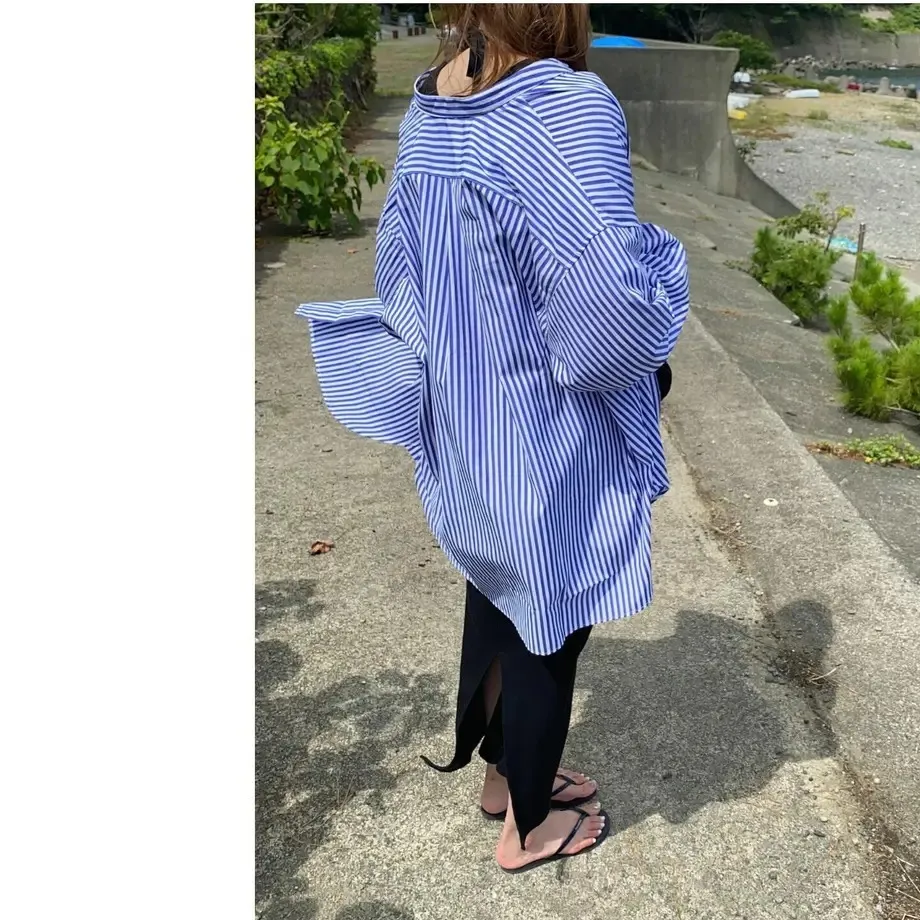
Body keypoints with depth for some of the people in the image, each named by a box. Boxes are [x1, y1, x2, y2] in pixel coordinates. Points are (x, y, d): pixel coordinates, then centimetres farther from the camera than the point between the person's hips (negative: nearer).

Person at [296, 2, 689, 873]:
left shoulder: (429, 105, 1)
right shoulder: (566, 107, -25)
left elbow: (398, 266, 10)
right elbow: (614, 305, -30)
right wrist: (657, 253, -8)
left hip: (465, 419, 8)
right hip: (548, 438, -7)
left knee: (497, 592, 25)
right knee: (548, 621, 13)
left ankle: (503, 771, 47)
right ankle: (529, 825, 36)